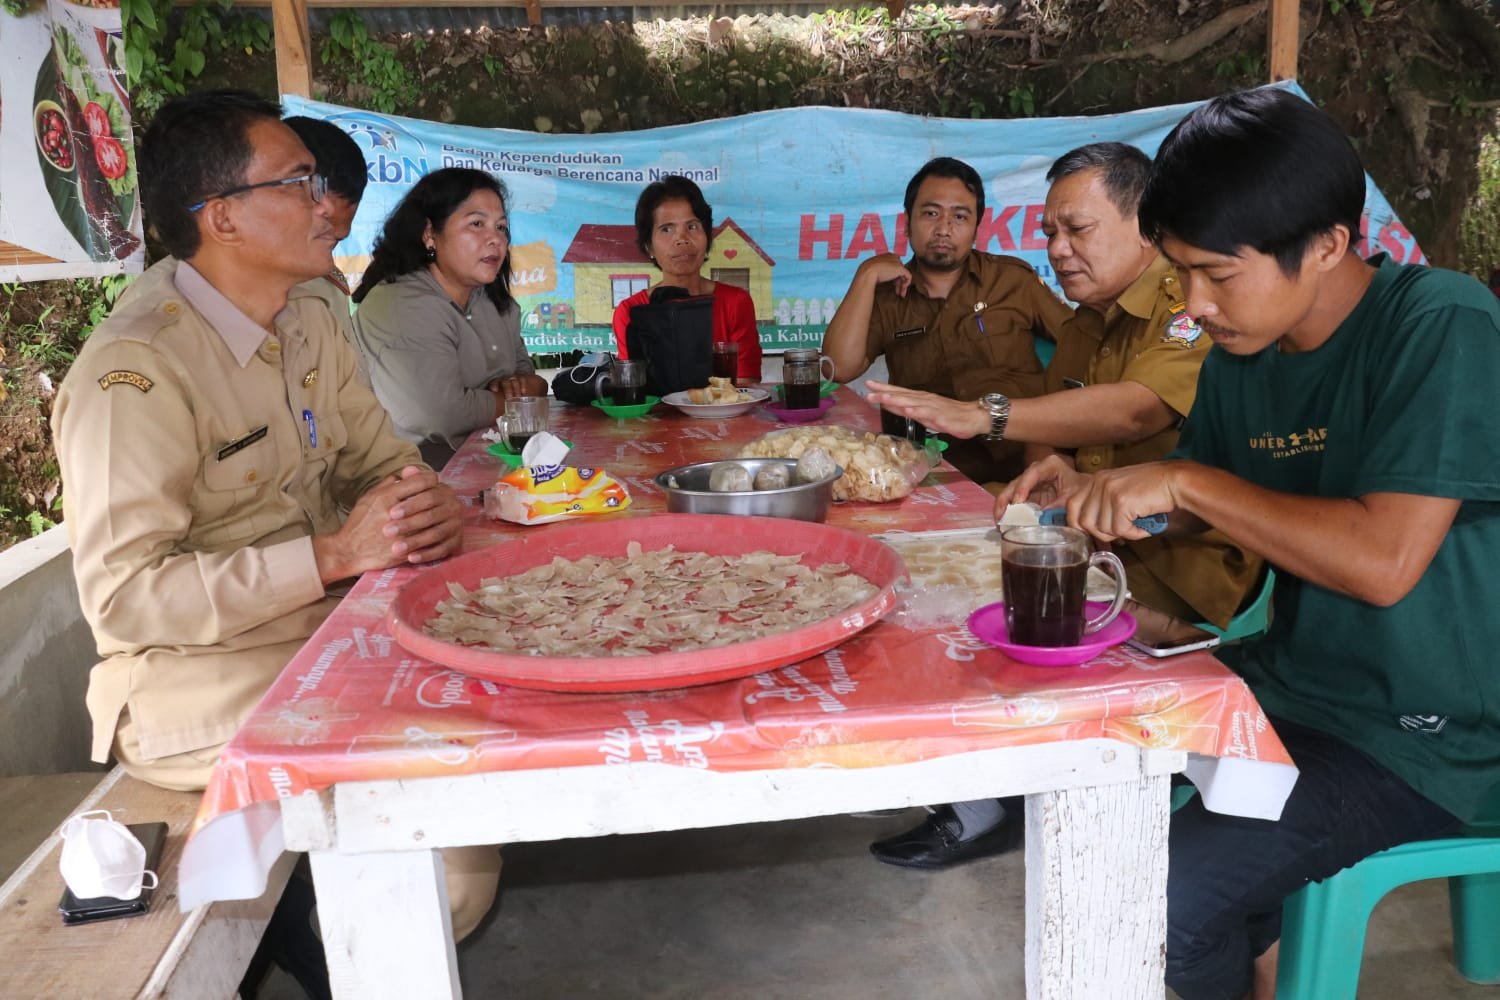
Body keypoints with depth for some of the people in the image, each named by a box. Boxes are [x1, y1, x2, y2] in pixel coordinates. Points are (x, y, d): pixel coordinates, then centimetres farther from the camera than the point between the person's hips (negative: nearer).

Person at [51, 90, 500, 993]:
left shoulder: (307, 321, 6)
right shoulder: (137, 372, -21)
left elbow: (380, 458, 12)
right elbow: (123, 596, -24)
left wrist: (432, 504, -12)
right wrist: (336, 554, -29)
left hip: (325, 625, 8)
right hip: (194, 678, -8)